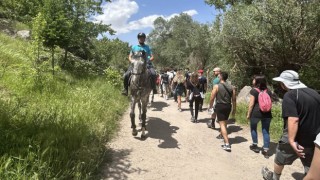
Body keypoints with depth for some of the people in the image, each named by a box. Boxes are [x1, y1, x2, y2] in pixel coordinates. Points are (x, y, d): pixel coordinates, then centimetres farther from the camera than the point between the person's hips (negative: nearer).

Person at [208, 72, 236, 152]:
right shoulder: (231, 87, 4)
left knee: (222, 124, -5)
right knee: (224, 122, 25)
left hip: (220, 106, -5)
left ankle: (227, 144, -11)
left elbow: (212, 98, -9)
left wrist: (210, 105, 8)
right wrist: (234, 109, 15)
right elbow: (234, 99, 5)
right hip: (228, 106, 5)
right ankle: (223, 135, 46)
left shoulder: (216, 86, -9)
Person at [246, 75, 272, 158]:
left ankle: (255, 145, 29)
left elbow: (251, 104, -10)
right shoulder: (268, 91, 6)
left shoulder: (254, 90, -9)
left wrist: (248, 114, -2)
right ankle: (266, 150, 9)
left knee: (253, 129, 18)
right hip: (267, 114, 4)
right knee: (266, 131, 8)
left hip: (256, 113, -4)